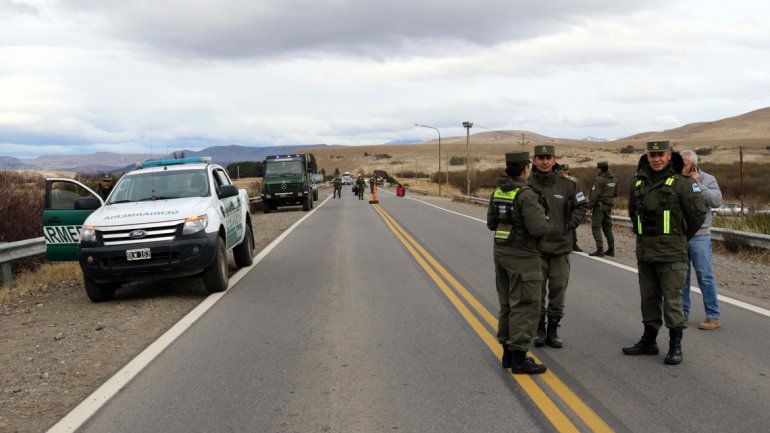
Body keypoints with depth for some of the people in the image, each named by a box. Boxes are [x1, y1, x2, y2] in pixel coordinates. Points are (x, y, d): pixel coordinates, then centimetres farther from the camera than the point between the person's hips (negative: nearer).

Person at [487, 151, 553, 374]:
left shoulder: (498, 192, 7)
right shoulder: (526, 194, -18)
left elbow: (492, 223, 14)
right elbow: (538, 228, -23)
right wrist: (548, 222, -2)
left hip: (501, 252, 8)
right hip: (522, 256, -8)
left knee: (508, 304, 14)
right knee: (525, 306, -3)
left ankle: (508, 352, 20)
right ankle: (519, 358, -2)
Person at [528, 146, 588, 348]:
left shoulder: (567, 185, -1)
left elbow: (582, 205, 10)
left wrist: (573, 222, -3)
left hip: (560, 247, 1)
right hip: (535, 247, -1)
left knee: (558, 289, 4)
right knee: (537, 289, 5)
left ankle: (553, 330, 17)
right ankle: (540, 329, 20)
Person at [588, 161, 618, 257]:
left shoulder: (599, 179, -15)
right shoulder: (613, 179, 10)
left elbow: (594, 195, -18)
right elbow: (615, 194, 18)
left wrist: (590, 207, -14)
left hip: (599, 205, -8)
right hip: (609, 206, 8)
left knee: (596, 227, -5)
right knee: (607, 228, 13)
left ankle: (600, 250, -11)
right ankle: (611, 250, 14)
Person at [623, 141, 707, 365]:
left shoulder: (682, 182, -8)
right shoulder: (639, 182, 9)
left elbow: (698, 213, -5)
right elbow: (632, 210, 26)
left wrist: (682, 238, 4)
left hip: (671, 254, -6)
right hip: (645, 252, 6)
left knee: (672, 300, -3)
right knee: (649, 298, 13)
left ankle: (675, 346, 6)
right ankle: (649, 340, 24)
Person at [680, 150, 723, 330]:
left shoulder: (707, 180, -1)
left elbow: (717, 201, -15)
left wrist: (698, 185, -16)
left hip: (699, 236, -3)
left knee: (705, 276, -1)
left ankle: (713, 316, 6)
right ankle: (682, 313, 20)